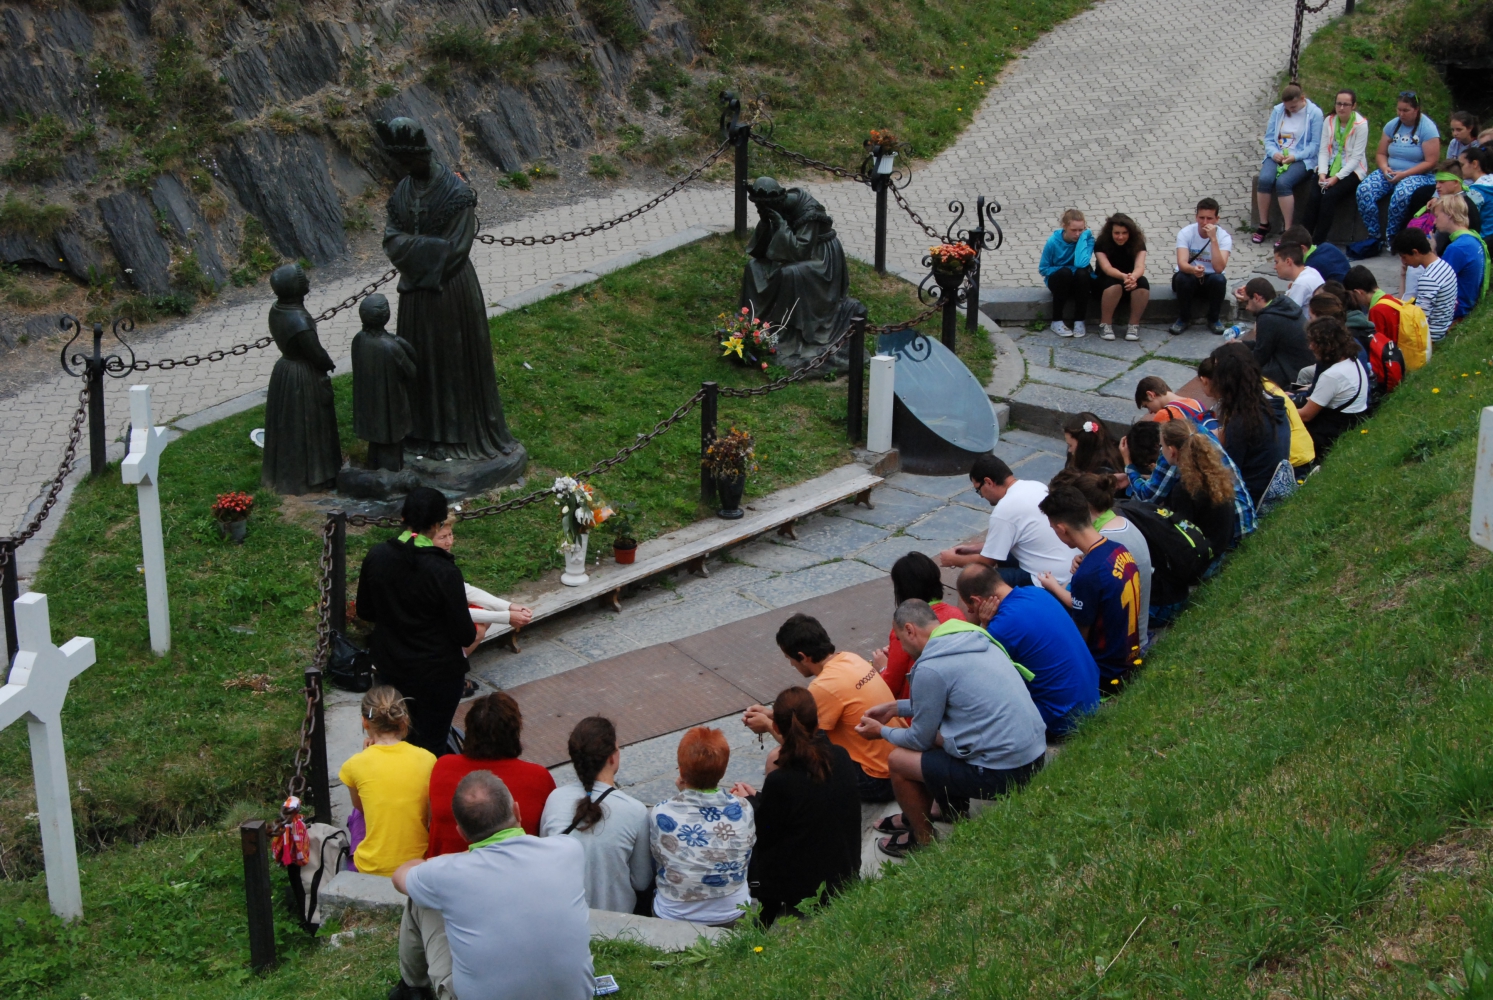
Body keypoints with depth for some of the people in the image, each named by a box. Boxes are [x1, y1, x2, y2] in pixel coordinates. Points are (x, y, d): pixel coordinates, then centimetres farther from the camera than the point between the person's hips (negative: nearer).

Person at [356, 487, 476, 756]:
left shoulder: (375, 557, -10)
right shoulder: (444, 572, -24)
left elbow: (364, 612, 5)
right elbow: (465, 635, -17)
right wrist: (472, 632, 5)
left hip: (389, 669, 5)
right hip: (437, 673, -5)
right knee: (432, 745, 9)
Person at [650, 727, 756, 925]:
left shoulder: (661, 814, -21)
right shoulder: (743, 811, -17)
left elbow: (656, 866, -3)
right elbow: (745, 859, 2)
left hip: (672, 918, -1)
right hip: (733, 916, 1)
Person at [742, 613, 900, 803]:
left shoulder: (825, 686, -22)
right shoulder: (850, 659, 3)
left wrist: (768, 725, 6)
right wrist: (772, 714, 17)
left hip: (875, 782, -9)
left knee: (778, 760, -8)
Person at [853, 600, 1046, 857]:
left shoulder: (929, 669, -16)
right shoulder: (975, 639, 8)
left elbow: (920, 739, -3)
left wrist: (883, 732, 16)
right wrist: (896, 707, 27)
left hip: (1004, 773, -9)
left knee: (899, 760, 6)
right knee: (935, 733, 25)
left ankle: (923, 840, 25)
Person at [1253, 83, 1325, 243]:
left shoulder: (1314, 113, -5)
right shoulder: (1278, 110, 8)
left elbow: (1315, 144, -6)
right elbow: (1269, 138, 9)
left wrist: (1295, 156, -18)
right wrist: (1274, 153, -12)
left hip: (1302, 159, -4)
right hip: (1277, 156, 4)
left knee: (1282, 182, -32)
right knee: (1264, 179, -28)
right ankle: (1263, 224, -12)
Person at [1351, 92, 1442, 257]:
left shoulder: (1427, 128, -8)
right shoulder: (1392, 125, 7)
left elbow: (1430, 162, -13)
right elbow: (1381, 153, 12)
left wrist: (1404, 174, -20)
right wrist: (1385, 168, -11)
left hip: (1418, 175, -5)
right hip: (1390, 172, 5)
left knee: (1401, 194, -38)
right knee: (1364, 191, -22)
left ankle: (1390, 238, -19)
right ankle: (1375, 237, -16)